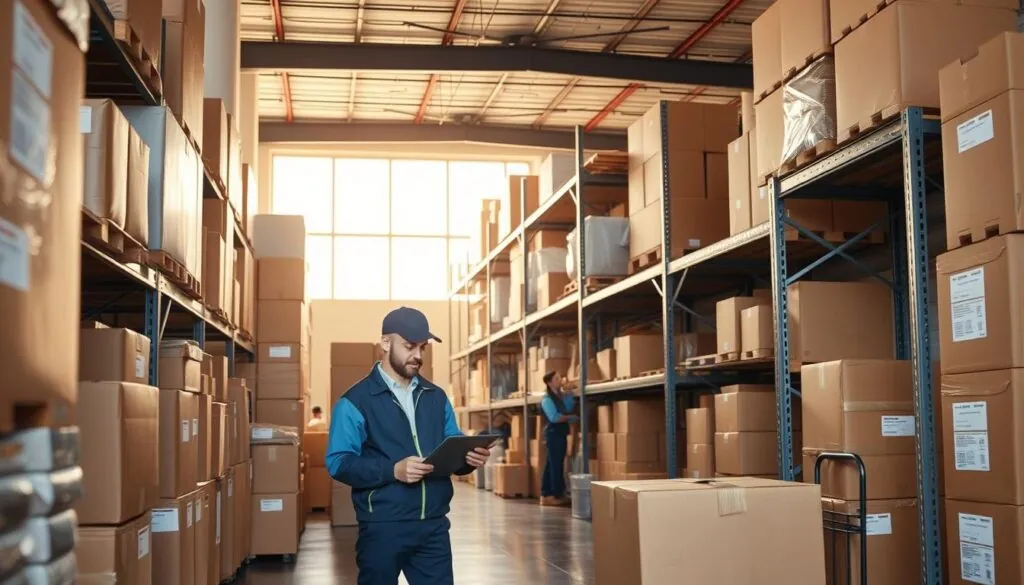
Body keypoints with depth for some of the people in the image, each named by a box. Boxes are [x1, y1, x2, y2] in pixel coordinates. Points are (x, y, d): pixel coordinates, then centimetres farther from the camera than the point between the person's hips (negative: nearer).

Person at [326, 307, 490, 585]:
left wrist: (469, 457, -8)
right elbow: (338, 462, -12)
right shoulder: (355, 401, -4)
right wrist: (393, 470, -23)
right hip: (382, 527, -4)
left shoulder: (436, 397, 14)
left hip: (433, 525, 5)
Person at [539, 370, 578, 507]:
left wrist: (568, 396, 2)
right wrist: (571, 417, -9)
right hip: (553, 433, -9)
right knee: (556, 465, -8)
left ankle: (546, 495, 14)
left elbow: (569, 409, 9)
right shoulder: (547, 399, -11)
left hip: (561, 434, 9)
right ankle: (557, 495, -5)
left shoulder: (560, 397, 15)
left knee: (552, 465, 10)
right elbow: (554, 417, -19)